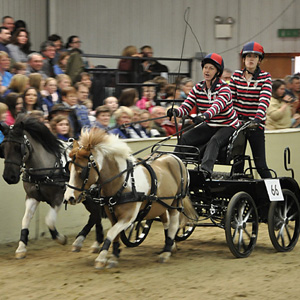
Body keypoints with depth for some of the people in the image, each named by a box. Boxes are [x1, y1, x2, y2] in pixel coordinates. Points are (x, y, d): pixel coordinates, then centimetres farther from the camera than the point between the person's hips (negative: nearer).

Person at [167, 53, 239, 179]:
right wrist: (175, 112, -31)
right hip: (209, 126, 6)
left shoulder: (224, 88, -18)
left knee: (214, 141, -36)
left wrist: (204, 116, -56)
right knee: (185, 138, -14)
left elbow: (218, 105, -37)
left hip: (228, 126, -6)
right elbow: (186, 107, -8)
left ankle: (206, 169, -51)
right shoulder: (198, 88, -1)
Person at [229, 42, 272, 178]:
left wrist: (258, 118, -33)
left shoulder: (265, 77, -4)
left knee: (260, 164, -4)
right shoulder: (236, 75, 6)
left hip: (256, 125, -3)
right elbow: (230, 98, 6)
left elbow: (264, 100, -18)